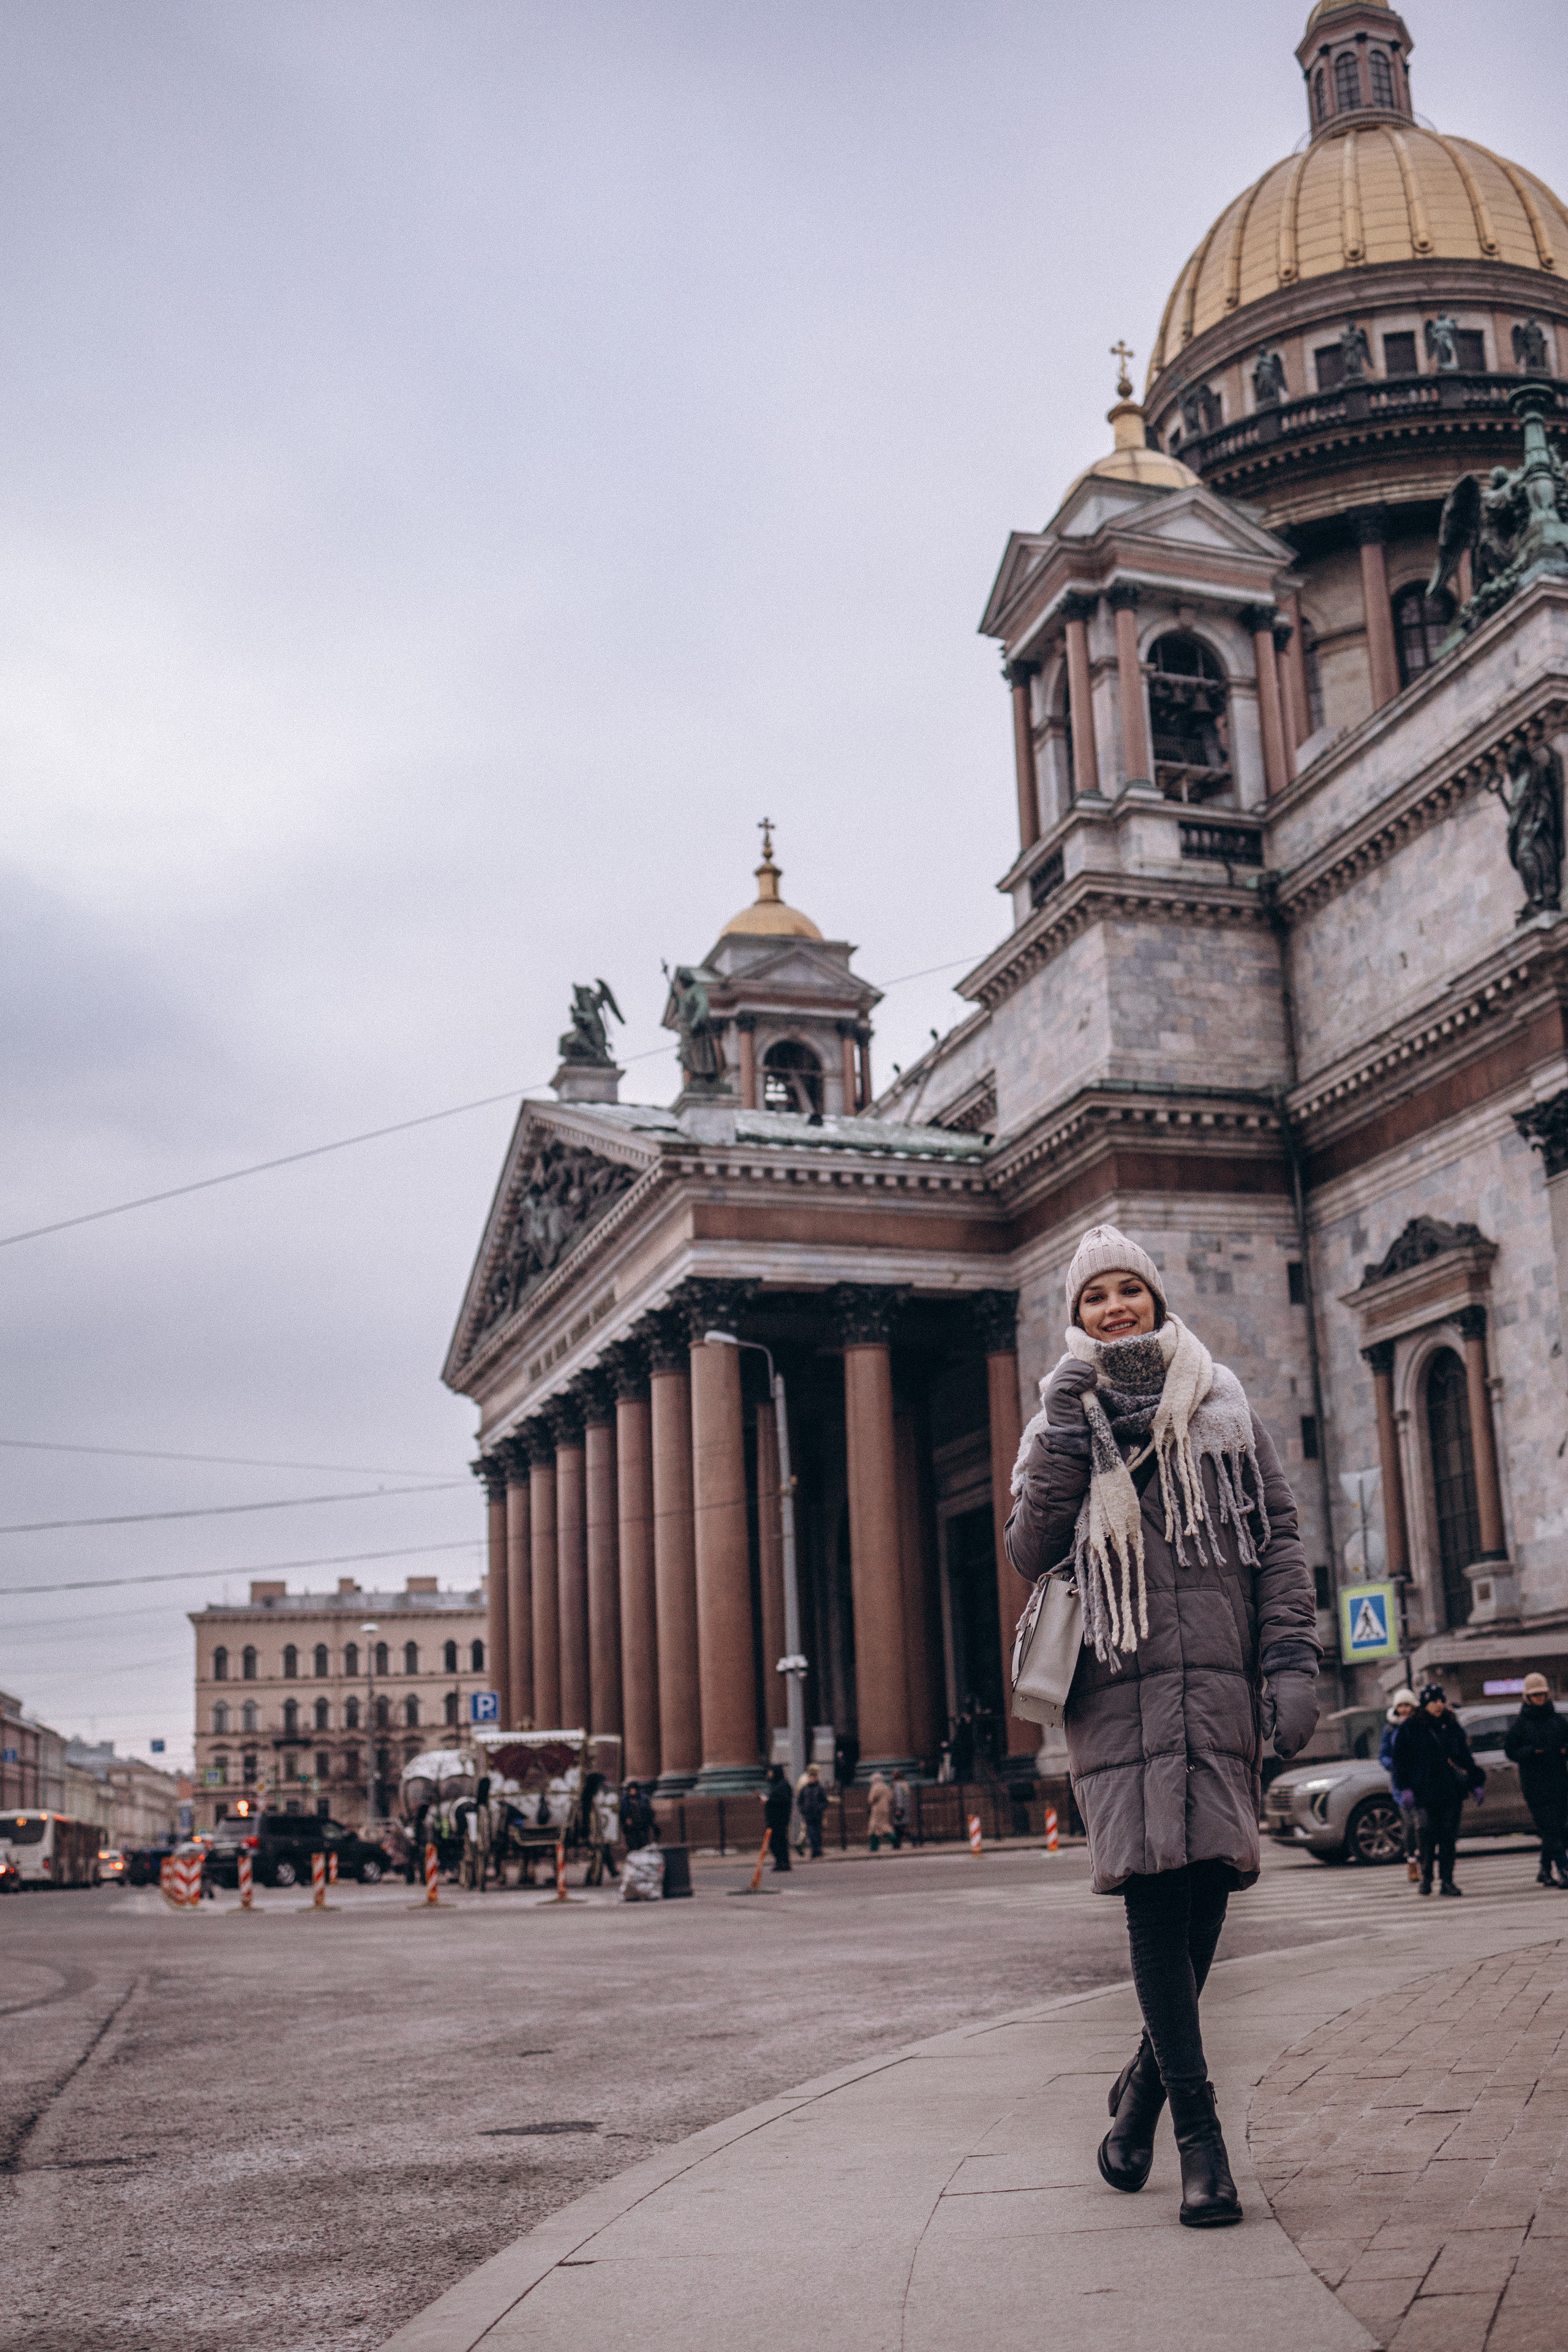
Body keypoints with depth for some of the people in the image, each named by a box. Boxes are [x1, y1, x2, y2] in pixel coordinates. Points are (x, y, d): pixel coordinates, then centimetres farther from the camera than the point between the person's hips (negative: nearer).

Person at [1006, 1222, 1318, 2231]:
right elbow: (1031, 1552, 0)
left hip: (1220, 1684, 1)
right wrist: (1064, 1432, -9)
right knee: (1155, 1890, -8)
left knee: (1205, 1881, 0)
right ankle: (1199, 2128, -3)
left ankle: (1149, 2080, 23)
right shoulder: (1066, 1419, 11)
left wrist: (1293, 1661, -2)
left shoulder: (1224, 1405, 11)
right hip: (1121, 1687, -1)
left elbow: (1281, 1536, 9)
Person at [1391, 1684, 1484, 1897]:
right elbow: (1401, 1760, 3)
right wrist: (1406, 1787, -6)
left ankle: (1447, 1881, 6)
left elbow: (1466, 1758, 20)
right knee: (1429, 1835, -7)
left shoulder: (1453, 1727, 15)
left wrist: (1476, 1783, 13)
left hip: (1452, 1791, 3)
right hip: (1425, 1792, -3)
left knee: (1449, 1837, 1)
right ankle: (1426, 1878, 8)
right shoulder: (1409, 1729, 4)